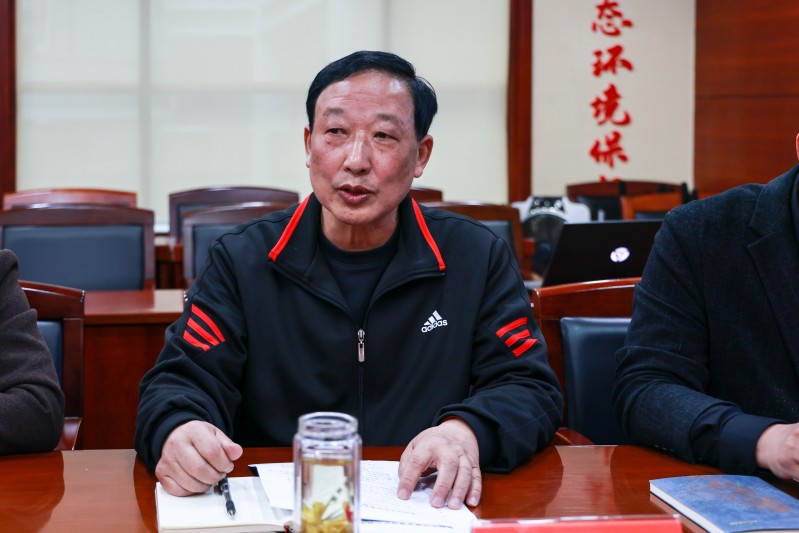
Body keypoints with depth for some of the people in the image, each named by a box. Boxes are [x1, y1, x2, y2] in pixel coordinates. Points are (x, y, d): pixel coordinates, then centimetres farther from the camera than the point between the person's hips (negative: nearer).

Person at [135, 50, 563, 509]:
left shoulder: (478, 259, 5)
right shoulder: (242, 261, 4)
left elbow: (531, 388, 2)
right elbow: (184, 381, -1)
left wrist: (467, 431, -21)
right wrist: (177, 431, -27)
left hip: (427, 505, -1)